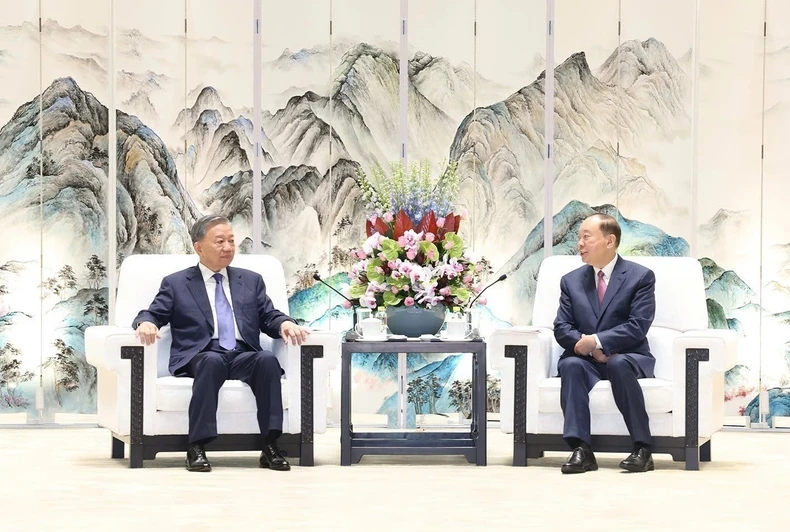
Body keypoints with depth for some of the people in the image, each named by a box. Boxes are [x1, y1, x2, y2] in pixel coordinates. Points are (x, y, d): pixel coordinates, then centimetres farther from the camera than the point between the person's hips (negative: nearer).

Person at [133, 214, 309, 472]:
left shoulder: (251, 281, 23)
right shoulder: (176, 283, 16)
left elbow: (269, 317, 16)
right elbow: (152, 314, 8)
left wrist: (285, 323, -8)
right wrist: (146, 323, -17)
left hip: (243, 356, 2)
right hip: (200, 357, -2)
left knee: (267, 359, -31)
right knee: (212, 360, -38)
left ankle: (270, 446, -33)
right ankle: (197, 447, -38)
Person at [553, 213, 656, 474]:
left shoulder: (641, 276, 0)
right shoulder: (571, 281, 13)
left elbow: (637, 327, -11)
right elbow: (562, 328, 5)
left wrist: (597, 341, -23)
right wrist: (588, 347, -15)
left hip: (627, 357, -3)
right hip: (586, 358, 3)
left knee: (619, 365, -38)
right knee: (571, 365, -32)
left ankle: (642, 449, -32)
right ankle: (581, 450, -38)